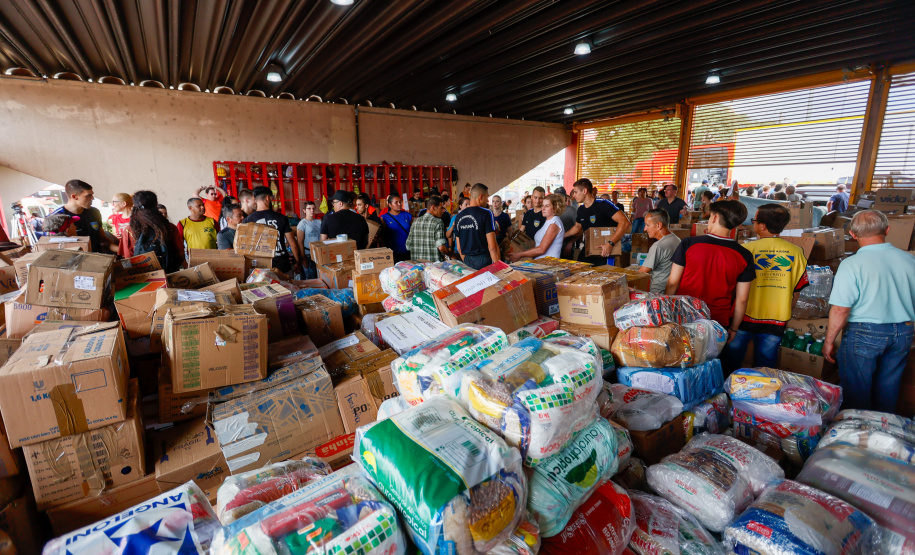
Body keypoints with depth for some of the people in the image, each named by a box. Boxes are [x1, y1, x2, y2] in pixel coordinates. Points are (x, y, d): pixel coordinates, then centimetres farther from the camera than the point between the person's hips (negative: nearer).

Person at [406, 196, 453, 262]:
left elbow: (408, 246, 7)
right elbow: (441, 247, -18)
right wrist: (449, 253, 1)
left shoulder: (416, 222, 6)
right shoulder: (438, 223, -10)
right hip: (434, 264, -6)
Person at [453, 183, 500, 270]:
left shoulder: (458, 217, 8)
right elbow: (492, 246, -15)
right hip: (483, 260, -5)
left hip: (467, 261, 6)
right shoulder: (486, 213, -10)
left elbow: (459, 247, 14)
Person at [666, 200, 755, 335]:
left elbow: (672, 283, -5)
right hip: (718, 324, 1)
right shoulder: (744, 256, -4)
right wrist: (733, 329, 12)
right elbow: (742, 299, 0)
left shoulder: (688, 244, -9)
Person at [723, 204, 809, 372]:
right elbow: (797, 290, 6)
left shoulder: (747, 249, -12)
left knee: (730, 368, 10)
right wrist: (785, 313, 20)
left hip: (745, 318, -3)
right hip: (776, 322, 4)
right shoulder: (796, 252, -1)